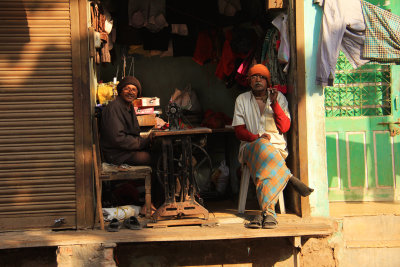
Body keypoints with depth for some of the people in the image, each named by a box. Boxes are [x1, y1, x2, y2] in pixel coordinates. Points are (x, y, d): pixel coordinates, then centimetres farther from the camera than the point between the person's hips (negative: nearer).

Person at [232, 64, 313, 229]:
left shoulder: (279, 97, 12)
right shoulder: (242, 99, 12)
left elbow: (285, 128, 2)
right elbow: (239, 131, 5)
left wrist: (274, 104, -9)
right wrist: (257, 138, -15)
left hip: (277, 147, 0)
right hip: (250, 146, 0)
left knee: (264, 165, -36)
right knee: (263, 148, -39)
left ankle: (266, 211, -41)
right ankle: (290, 178, -31)